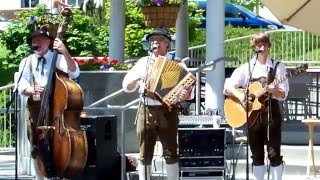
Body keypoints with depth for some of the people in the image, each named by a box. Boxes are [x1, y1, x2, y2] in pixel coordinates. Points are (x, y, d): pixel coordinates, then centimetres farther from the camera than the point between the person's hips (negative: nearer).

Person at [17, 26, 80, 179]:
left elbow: (74, 73, -17)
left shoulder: (59, 59, 0)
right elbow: (22, 88, -1)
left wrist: (65, 52, -30)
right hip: (34, 107, 3)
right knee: (36, 147, 6)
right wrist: (32, 90, -24)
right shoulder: (26, 62, 7)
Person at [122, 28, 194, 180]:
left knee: (170, 153, -1)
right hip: (146, 111, 3)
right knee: (144, 155, 4)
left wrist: (186, 94, -27)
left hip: (167, 112, -3)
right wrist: (137, 78, -9)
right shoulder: (143, 62, 13)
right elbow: (126, 87, 11)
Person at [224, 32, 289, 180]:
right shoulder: (246, 68, 6)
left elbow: (283, 95, -4)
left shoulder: (278, 67, 2)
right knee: (257, 155, 6)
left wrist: (273, 90, -25)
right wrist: (240, 95, -18)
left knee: (274, 153, -6)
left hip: (271, 113, -2)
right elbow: (227, 87, 0)